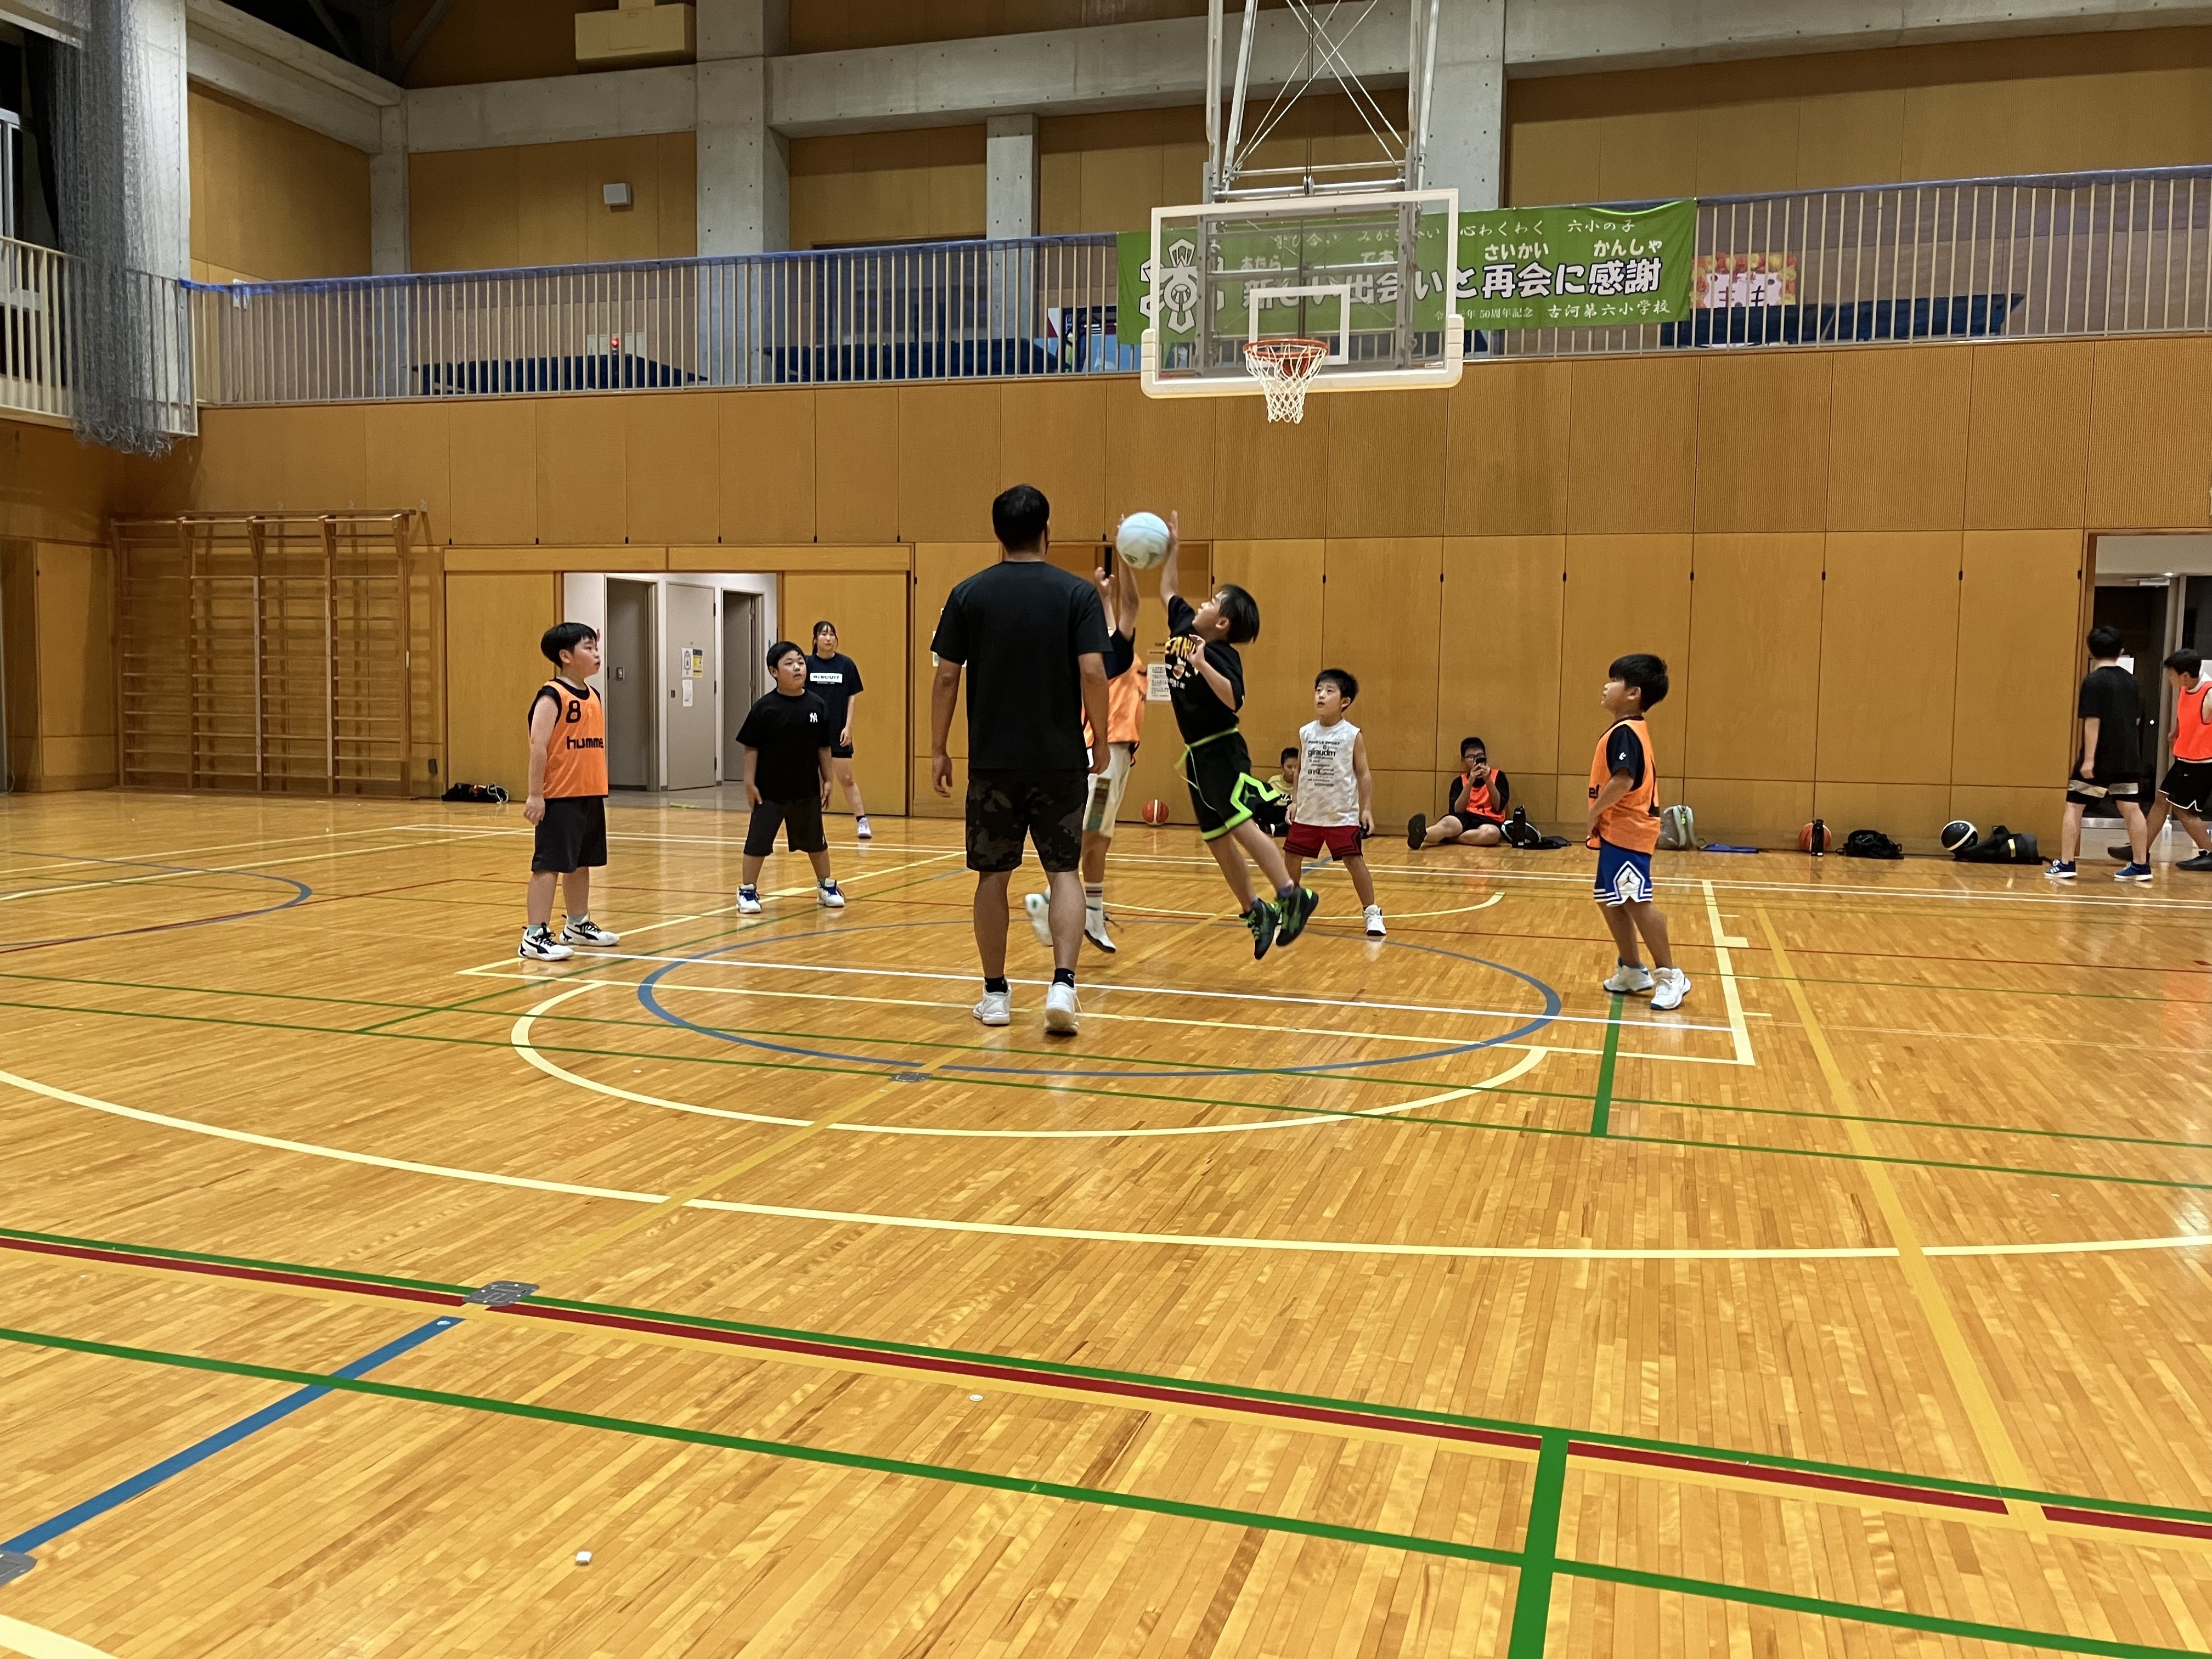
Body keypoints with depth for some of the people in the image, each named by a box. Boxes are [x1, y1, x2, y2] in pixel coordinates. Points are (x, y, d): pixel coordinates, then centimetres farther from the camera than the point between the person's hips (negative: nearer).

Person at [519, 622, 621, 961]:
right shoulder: (552, 696, -13)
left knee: (581, 863, 19)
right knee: (548, 864, -7)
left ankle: (579, 925, 32)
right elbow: (538, 746, -18)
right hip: (560, 798, -8)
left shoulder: (594, 694, 13)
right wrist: (536, 795, -21)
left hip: (591, 796, 8)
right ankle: (535, 936, -4)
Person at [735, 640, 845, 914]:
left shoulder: (817, 705, -4)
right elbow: (751, 748, -6)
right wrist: (750, 783, -8)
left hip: (807, 789, 3)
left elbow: (824, 747, 4)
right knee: (758, 840, 1)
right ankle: (748, 891, 15)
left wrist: (827, 780, 5)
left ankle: (826, 887, 33)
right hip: (770, 791, -3)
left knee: (816, 841, 16)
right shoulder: (765, 708, -11)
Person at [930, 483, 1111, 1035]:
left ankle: (996, 994, 16)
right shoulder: (1077, 593, -3)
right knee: (1063, 871, 7)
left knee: (993, 874, 11)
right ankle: (1062, 984, -7)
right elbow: (1092, 673, -10)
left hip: (992, 761, 1)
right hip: (1060, 760, -1)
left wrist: (938, 750, 7)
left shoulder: (969, 594, 0)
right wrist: (1103, 741, 2)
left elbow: (946, 678, -1)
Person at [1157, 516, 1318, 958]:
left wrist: (1203, 666, -36)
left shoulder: (1222, 654, -14)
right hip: (1196, 755, 8)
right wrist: (1172, 549, 18)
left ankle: (1291, 896, -17)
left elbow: (1234, 699, -29)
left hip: (1222, 753, -8)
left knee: (1241, 826, -17)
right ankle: (1256, 912, 18)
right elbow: (1168, 591, 23)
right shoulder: (1182, 628, 8)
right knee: (1216, 839, 9)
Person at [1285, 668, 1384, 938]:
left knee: (1354, 861, -8)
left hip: (1342, 814, -4)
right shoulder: (1305, 733, 4)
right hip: (1308, 813, 4)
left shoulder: (1353, 735, -6)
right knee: (1291, 857, 11)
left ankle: (1372, 913, 3)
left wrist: (1367, 808, -10)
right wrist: (1295, 801, 11)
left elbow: (1363, 774, -5)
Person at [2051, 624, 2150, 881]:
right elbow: (2136, 718, 15)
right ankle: (2141, 866, 13)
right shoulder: (2130, 680, 8)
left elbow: (2092, 721, -17)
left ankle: (2065, 865, -1)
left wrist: (2089, 759, -19)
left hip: (2099, 758, -6)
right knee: (2131, 808, 9)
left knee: (2074, 806, 2)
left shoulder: (2093, 681, -12)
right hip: (2127, 758, 6)